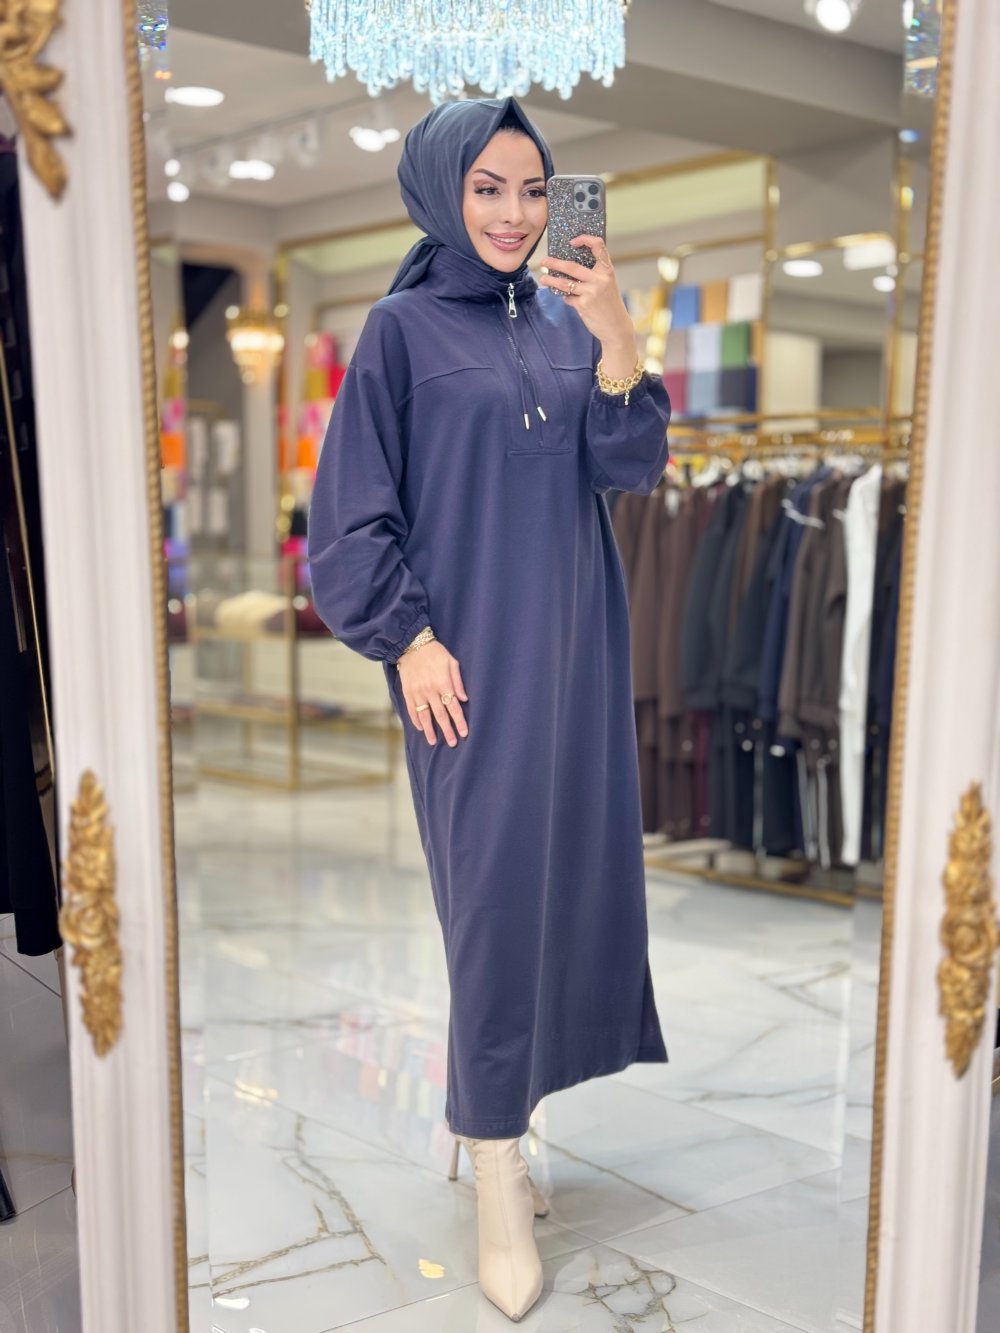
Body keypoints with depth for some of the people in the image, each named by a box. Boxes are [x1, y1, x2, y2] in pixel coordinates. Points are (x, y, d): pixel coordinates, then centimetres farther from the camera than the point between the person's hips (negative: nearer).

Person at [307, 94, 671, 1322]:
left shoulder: (566, 320, 9)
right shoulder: (403, 330, -3)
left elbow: (629, 471, -1)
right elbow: (353, 512, -5)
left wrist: (617, 341, -14)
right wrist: (408, 638, -12)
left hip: (574, 643, 5)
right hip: (469, 657, -5)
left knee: (567, 870, 9)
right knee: (494, 887, -4)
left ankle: (484, 1113, 29)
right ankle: (497, 1185, 7)